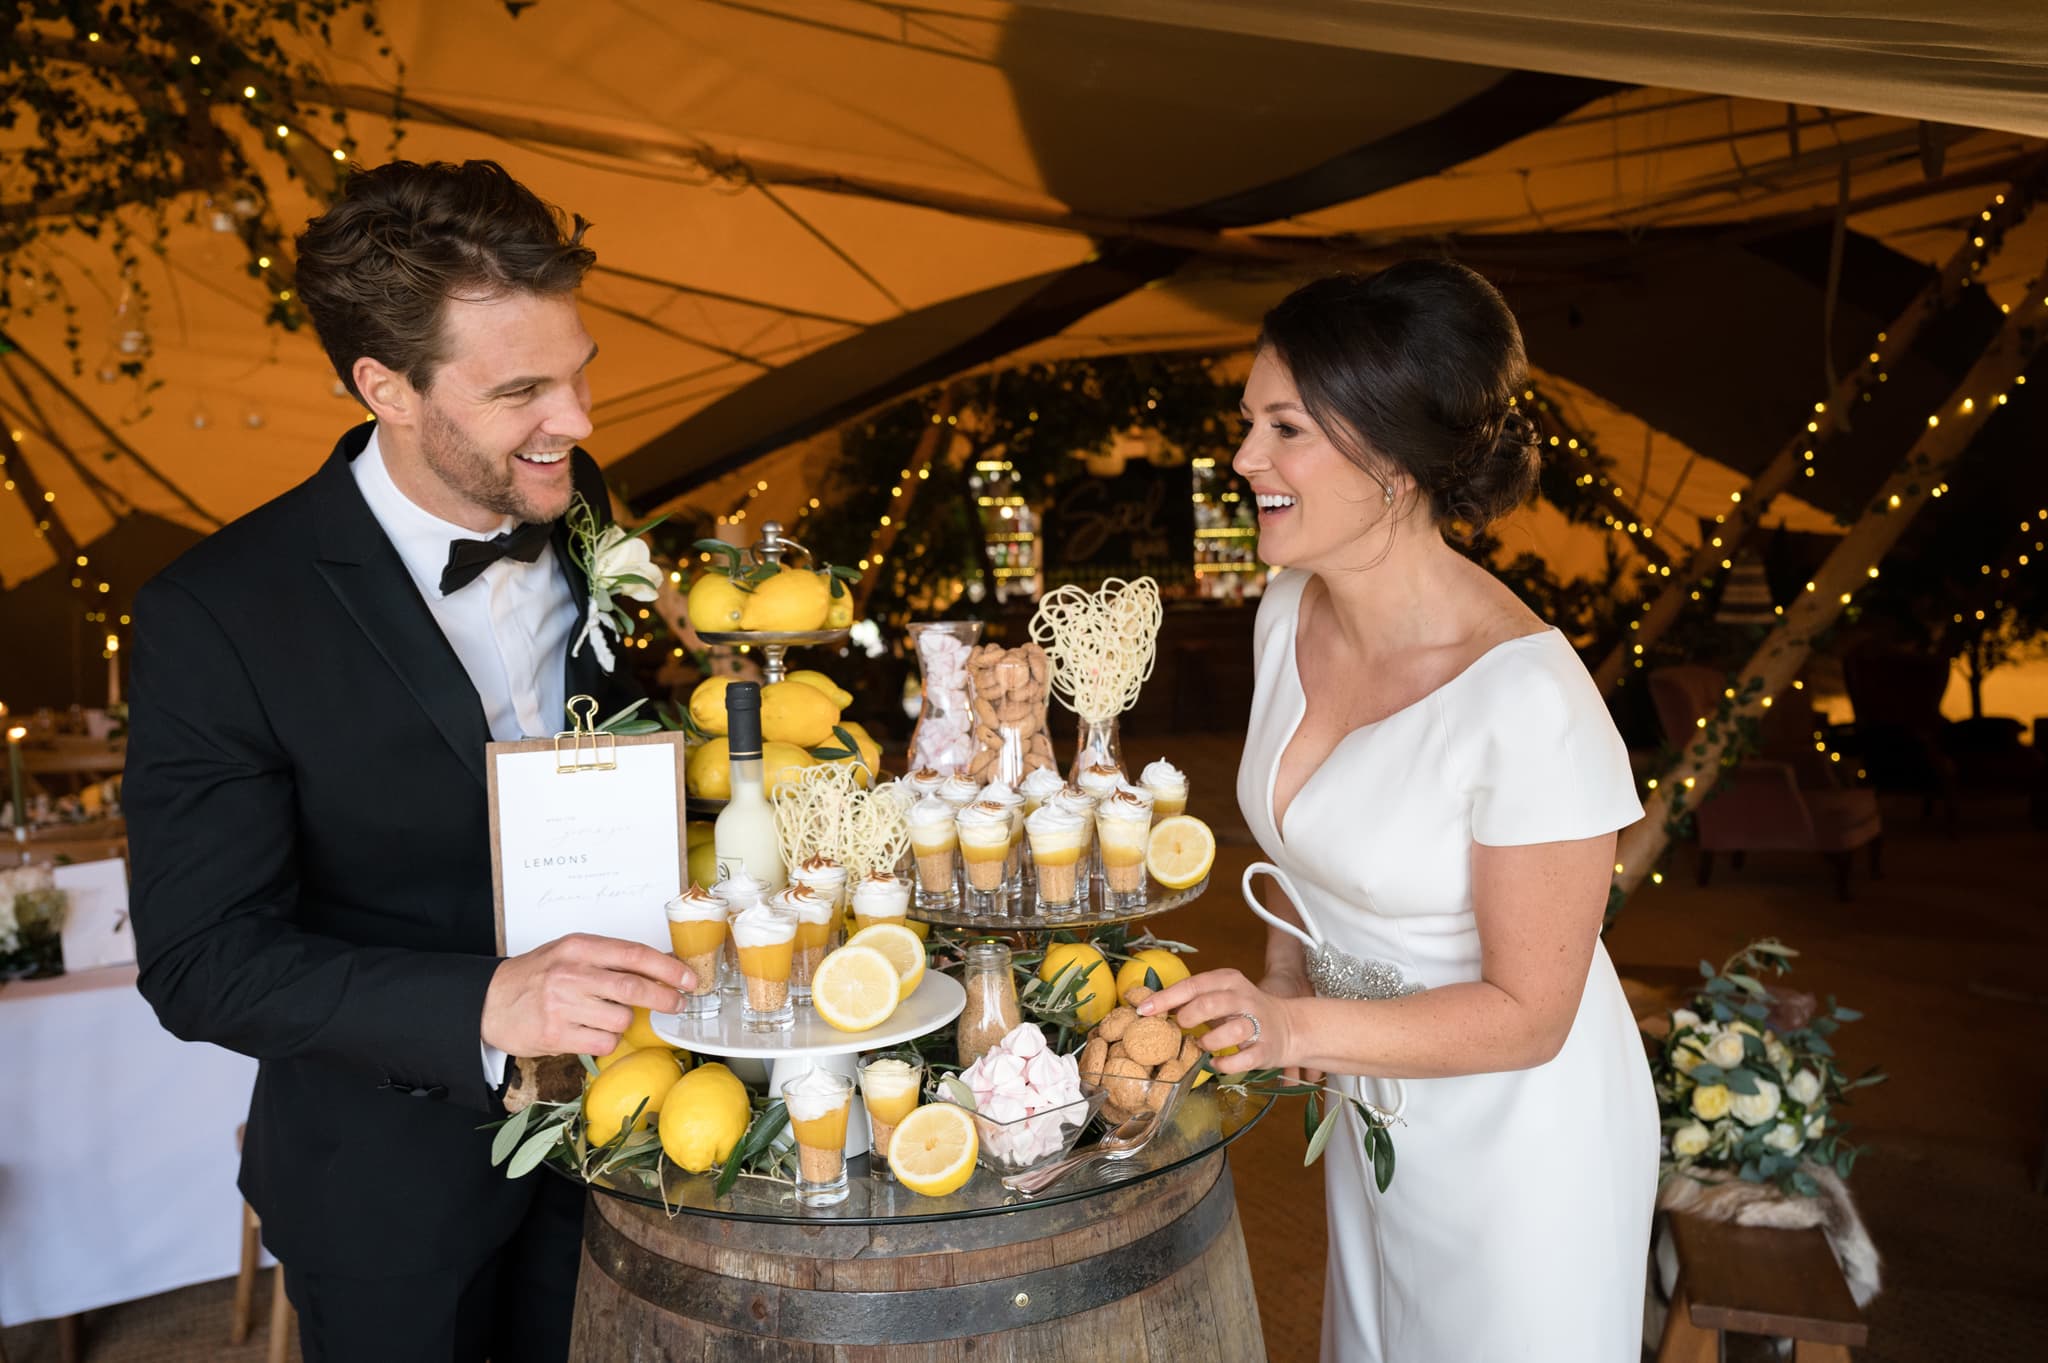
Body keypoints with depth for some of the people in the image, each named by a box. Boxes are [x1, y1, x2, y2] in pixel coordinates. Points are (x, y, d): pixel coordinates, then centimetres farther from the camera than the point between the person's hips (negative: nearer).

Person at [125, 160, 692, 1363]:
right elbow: (204, 963, -23)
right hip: (393, 1176, -4)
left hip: (606, 1122, 5)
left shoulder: (582, 515, -7)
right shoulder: (218, 617, -23)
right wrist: (486, 1005, -36)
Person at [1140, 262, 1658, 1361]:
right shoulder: (1288, 614, -10)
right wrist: (1274, 1000, 1)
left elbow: (1526, 1013, -25)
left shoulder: (1527, 699, -32)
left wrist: (1299, 1028, -34)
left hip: (1518, 1138, -6)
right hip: (1371, 1113, 7)